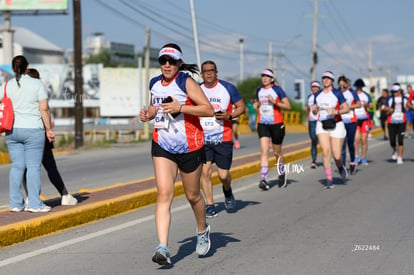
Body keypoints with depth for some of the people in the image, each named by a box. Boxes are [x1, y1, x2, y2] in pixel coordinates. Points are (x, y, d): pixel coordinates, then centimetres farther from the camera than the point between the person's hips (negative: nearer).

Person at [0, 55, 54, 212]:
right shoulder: (36, 84, -4)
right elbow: (44, 109, -8)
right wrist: (48, 129, -1)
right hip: (33, 130, -4)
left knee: (17, 166, 8)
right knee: (33, 166, -1)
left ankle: (15, 203, 8)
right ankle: (34, 203, -3)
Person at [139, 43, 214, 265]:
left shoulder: (186, 82, -10)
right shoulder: (155, 84, 7)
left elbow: (209, 110, -16)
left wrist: (180, 107, -26)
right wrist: (148, 114, 4)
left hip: (190, 147, -3)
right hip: (162, 146, 4)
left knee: (192, 195, 12)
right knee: (164, 194, -12)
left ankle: (202, 231, 41)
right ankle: (163, 247, -19)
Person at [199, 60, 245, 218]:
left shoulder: (228, 88, 0)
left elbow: (241, 107, 5)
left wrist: (229, 116, -14)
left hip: (223, 138, -2)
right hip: (203, 138, 2)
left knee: (223, 175, -1)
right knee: (205, 171, -9)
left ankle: (227, 191, 33)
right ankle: (209, 205, 4)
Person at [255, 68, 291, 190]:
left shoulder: (277, 90, -6)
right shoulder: (259, 91, 10)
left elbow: (288, 106, -8)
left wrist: (275, 102, -21)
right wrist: (257, 105, 8)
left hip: (277, 124, -3)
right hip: (263, 124, 3)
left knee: (277, 153, 9)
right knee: (264, 151, -12)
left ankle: (282, 174, 35)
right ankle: (264, 180, -19)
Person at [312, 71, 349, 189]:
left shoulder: (337, 93, -4)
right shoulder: (318, 95, 8)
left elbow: (347, 108, -5)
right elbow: (315, 111, 17)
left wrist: (336, 112, -21)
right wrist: (314, 109, -6)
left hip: (336, 125, -3)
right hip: (322, 126, 3)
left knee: (336, 155, -4)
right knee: (325, 151, -14)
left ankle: (340, 167, 32)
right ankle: (329, 180, -9)